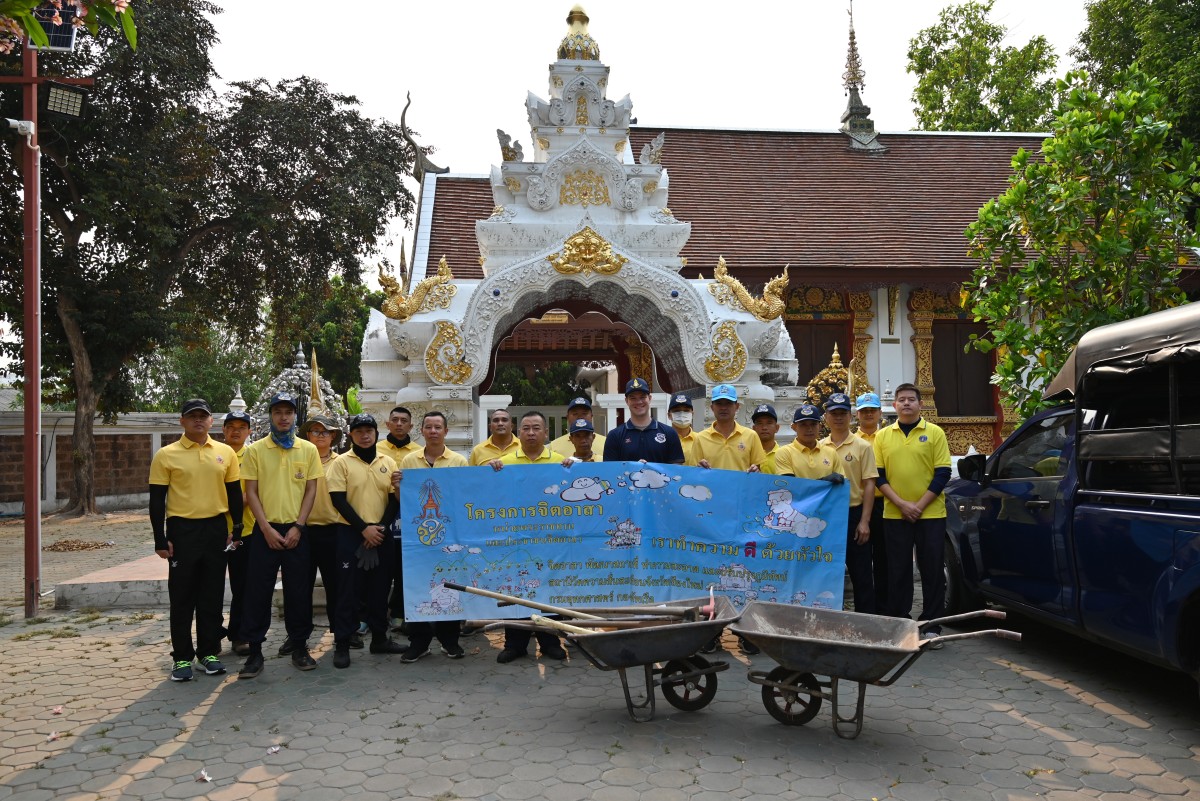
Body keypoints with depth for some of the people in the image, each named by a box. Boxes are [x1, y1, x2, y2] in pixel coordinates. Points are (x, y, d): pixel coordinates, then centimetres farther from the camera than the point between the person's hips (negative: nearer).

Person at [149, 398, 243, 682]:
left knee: (212, 596, 8)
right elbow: (157, 500, -2)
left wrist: (237, 528, 6)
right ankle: (182, 657, 11)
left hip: (216, 529, 3)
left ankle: (209, 652, 19)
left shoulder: (225, 452, 5)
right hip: (182, 530, -2)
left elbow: (234, 493, 12)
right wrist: (160, 539, -7)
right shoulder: (166, 455, -2)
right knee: (182, 597, 3)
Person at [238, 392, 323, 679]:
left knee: (298, 590, 5)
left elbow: (311, 490, 3)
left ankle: (299, 647, 17)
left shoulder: (308, 449, 4)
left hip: (296, 530, 1)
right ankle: (254, 651, 8)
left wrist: (297, 527, -7)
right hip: (265, 530, -1)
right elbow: (251, 492, 0)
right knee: (258, 591, 0)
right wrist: (267, 528, -9)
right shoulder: (256, 450, 2)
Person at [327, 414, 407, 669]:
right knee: (348, 590, -2)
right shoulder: (341, 462, -2)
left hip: (382, 535, 3)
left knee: (379, 588, 10)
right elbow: (338, 500, -7)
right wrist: (364, 528, -14)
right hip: (351, 534, -3)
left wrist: (382, 527, -7)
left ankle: (379, 638, 21)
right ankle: (342, 644, 3)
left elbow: (395, 499, 8)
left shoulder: (388, 462, 8)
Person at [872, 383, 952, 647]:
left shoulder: (934, 433, 1)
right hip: (894, 515, 1)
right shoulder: (883, 436, 6)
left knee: (932, 571, 3)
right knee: (898, 571, 7)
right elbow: (878, 475, 3)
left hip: (931, 514, -1)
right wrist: (901, 504, -10)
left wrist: (920, 505, -11)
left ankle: (931, 626, 11)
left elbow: (943, 473, -3)